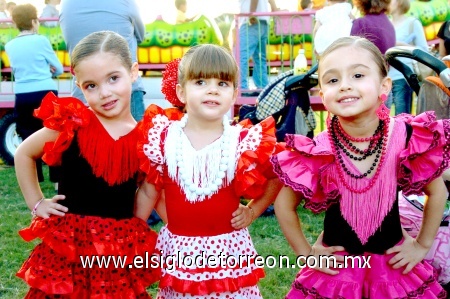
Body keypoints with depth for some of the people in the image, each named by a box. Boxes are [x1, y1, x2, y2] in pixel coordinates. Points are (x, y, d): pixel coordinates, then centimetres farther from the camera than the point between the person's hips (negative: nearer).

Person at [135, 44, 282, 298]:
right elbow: (148, 191, 3)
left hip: (228, 249, -1)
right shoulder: (163, 137, -6)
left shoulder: (244, 142, -9)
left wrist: (253, 211, 0)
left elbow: (276, 179, 8)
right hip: (178, 250, 1)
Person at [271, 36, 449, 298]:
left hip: (394, 264, 1)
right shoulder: (318, 151, -18)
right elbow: (284, 205, -3)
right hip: (336, 267, -1)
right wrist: (305, 253, -1)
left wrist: (423, 245, 3)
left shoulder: (405, 137, -16)